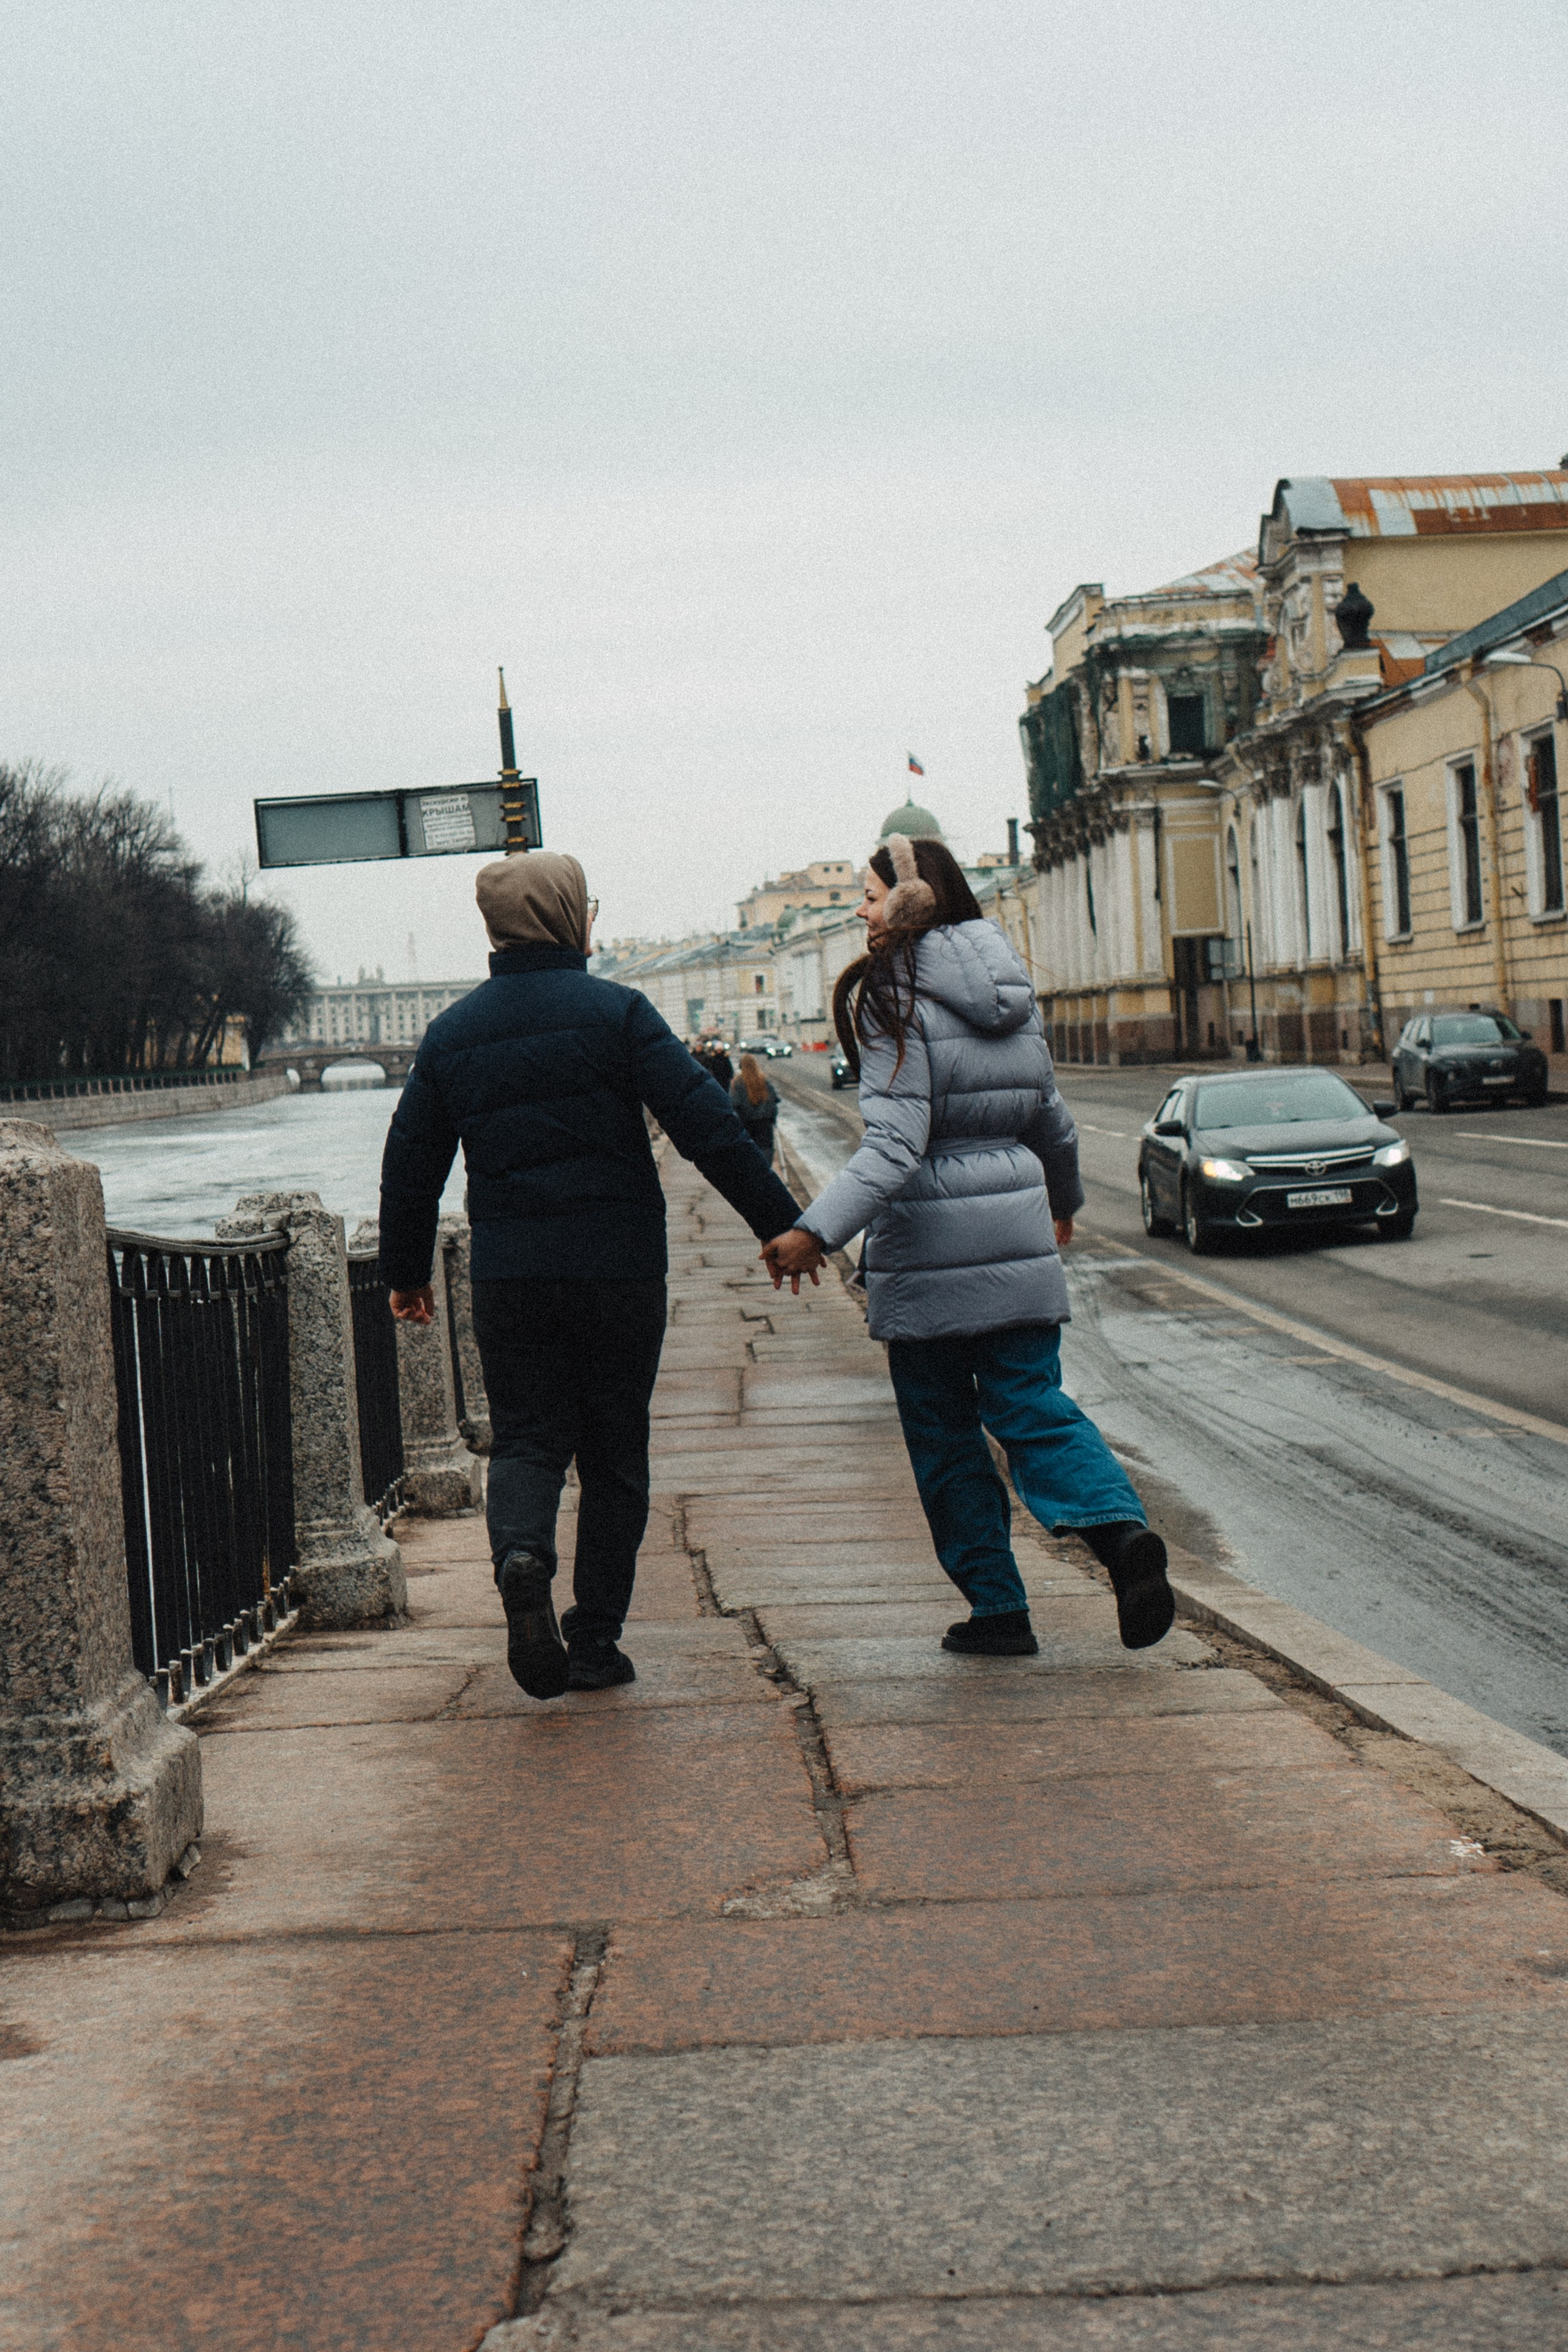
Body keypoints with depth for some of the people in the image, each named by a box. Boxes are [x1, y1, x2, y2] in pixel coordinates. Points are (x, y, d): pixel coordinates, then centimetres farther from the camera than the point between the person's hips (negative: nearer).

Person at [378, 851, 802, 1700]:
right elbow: (707, 1127, -13)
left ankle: (520, 1557, -21)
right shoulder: (615, 1012, -6)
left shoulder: (451, 1033, 7)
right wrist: (781, 1223, -9)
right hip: (620, 1270, -2)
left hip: (508, 1275, 3)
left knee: (525, 1437, 11)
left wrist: (405, 1272, 24)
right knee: (614, 1451, 9)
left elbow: (410, 1162, 12)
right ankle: (595, 1641, 11)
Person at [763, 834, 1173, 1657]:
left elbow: (895, 1145, -22)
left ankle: (998, 1607, 11)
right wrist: (1063, 1199, 39)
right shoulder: (1010, 992, 10)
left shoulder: (892, 996, -11)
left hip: (928, 1247, -6)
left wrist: (815, 1231, -30)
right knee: (1033, 1404, 10)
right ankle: (1120, 1527, -16)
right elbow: (1050, 1118, 21)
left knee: (943, 1431, 8)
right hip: (1017, 1233, 6)